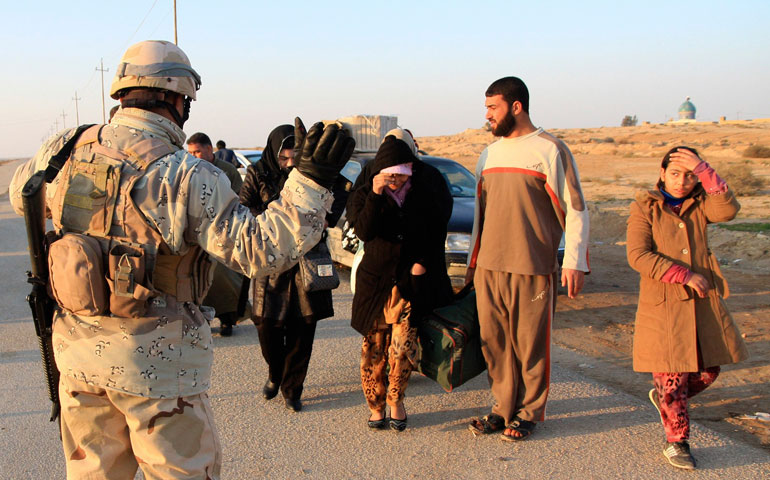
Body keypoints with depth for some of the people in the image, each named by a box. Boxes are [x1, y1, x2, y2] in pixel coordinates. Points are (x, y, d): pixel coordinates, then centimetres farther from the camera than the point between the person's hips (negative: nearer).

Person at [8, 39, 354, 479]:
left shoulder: (69, 151, 0)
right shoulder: (184, 176, -19)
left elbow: (22, 195, 21)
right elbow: (258, 250, -23)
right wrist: (310, 180, -23)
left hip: (78, 348, 6)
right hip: (156, 359, -6)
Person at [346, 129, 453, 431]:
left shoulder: (429, 181, -3)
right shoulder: (366, 186, -4)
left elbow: (438, 227, 6)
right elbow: (363, 231, -15)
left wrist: (423, 261, -1)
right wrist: (376, 195, -26)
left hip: (414, 274, -1)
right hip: (376, 275, 1)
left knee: (403, 341, -11)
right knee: (374, 344, 3)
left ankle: (395, 400, 12)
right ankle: (375, 405, 21)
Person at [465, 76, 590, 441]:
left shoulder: (549, 150, -4)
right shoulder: (489, 154, 16)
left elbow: (575, 210, -5)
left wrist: (574, 262, -11)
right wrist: (473, 261, 23)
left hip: (532, 268, -6)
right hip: (489, 267, 6)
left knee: (530, 343, 2)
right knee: (494, 342, 8)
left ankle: (529, 412, 16)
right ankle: (503, 408, 20)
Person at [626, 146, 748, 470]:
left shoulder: (699, 205, 9)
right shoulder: (644, 208, -2)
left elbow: (728, 210, -15)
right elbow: (637, 255, -14)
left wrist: (704, 171, -21)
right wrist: (684, 275, -18)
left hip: (703, 304, 5)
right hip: (663, 306, -4)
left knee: (708, 371, 12)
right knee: (671, 376, 0)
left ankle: (662, 396, 39)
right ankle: (676, 442, 16)